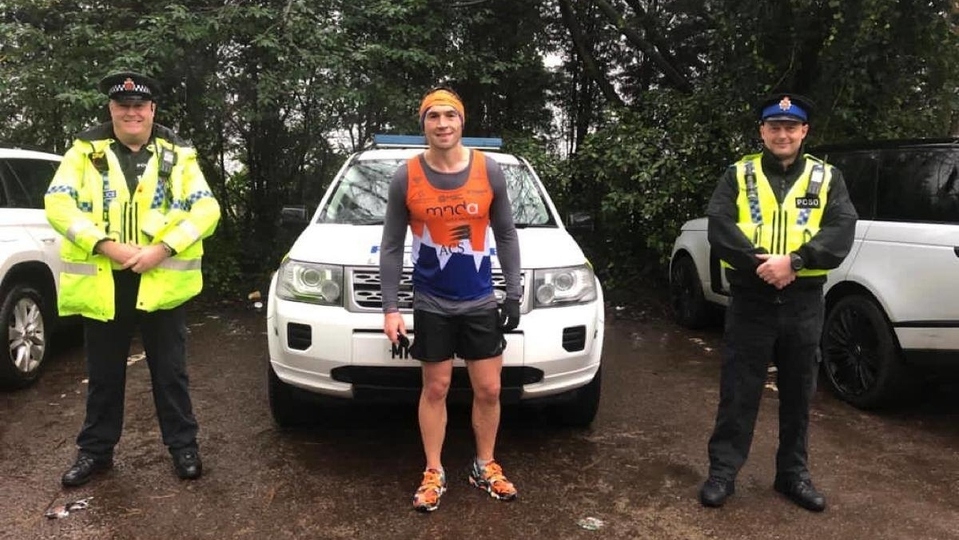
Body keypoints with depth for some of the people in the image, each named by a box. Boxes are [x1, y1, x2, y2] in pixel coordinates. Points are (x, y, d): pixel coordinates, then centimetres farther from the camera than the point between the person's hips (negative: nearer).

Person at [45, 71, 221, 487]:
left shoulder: (178, 154, 4)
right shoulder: (85, 151, 4)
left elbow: (207, 209, -4)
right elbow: (57, 204, -5)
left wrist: (163, 248, -16)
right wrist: (106, 245, -18)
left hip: (162, 281, -1)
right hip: (101, 281, 1)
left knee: (170, 372, 9)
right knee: (103, 375, 14)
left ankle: (183, 446, 22)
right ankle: (95, 450, 29)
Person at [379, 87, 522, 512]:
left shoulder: (489, 171, -4)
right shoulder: (406, 177, -6)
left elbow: (506, 235, 4)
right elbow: (392, 246, -2)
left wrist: (514, 293, 1)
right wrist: (390, 308, -6)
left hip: (481, 301, 1)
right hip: (431, 304, -1)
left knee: (488, 389, 8)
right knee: (435, 389, 10)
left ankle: (485, 467, 29)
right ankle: (433, 473, 25)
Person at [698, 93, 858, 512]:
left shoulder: (827, 178, 7)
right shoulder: (738, 175, 4)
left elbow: (842, 230, -7)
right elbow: (719, 225, -9)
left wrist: (794, 261, -22)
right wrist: (759, 261, -23)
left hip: (804, 304, 2)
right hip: (750, 301, -1)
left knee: (798, 393, 13)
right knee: (738, 391, 3)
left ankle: (793, 473, 28)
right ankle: (722, 471, 15)